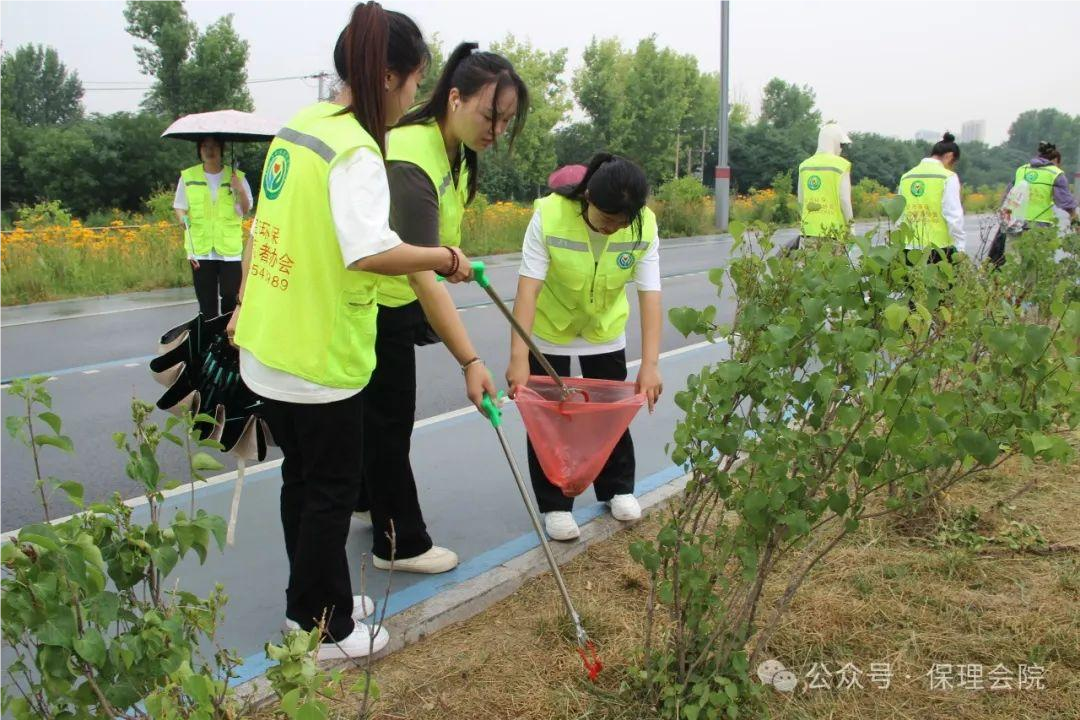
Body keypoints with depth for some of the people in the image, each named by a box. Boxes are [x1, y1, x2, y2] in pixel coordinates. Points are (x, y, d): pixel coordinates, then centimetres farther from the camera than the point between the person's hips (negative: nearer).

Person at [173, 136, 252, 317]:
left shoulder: (236, 176, 4)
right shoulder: (188, 176, 6)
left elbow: (245, 210, 2)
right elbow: (179, 206, 12)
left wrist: (240, 190, -16)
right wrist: (183, 218, -10)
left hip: (229, 249, -1)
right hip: (200, 249, 1)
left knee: (231, 297, -4)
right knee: (206, 301, 5)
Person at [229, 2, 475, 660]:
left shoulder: (296, 128, 7)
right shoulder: (356, 151, -20)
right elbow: (370, 253, -34)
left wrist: (247, 303, 23)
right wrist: (443, 256, -19)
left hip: (268, 350, 9)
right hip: (320, 361, -9)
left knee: (303, 479, 21)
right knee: (330, 491, 8)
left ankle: (311, 603, 38)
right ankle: (324, 631, 24)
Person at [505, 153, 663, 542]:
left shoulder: (645, 226, -23)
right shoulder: (549, 215, -31)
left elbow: (649, 294, -25)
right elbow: (528, 287, -33)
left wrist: (650, 364, -31)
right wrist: (519, 357, -39)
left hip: (606, 331, 3)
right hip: (549, 330, -2)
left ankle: (618, 489, 32)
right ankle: (554, 505, 14)